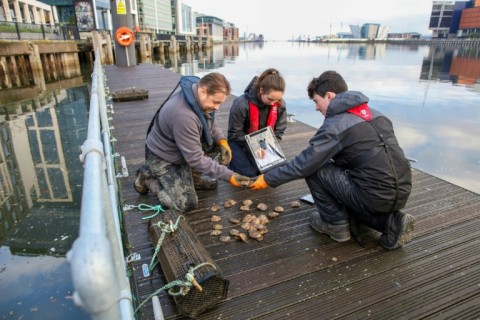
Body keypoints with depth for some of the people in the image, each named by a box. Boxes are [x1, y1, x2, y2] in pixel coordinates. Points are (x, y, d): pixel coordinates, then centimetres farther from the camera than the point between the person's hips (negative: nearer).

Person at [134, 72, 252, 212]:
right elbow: (196, 158, -32)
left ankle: (188, 174, 11)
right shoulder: (183, 114, -38)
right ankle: (148, 179, 7)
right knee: (187, 204, -13)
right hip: (163, 157, -8)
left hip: (184, 149, 8)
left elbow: (210, 122, 4)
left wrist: (222, 141, -15)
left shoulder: (197, 89, -13)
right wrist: (228, 175, -30)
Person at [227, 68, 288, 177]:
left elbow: (279, 131, -6)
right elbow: (235, 133, -19)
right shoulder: (241, 104, -28)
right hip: (240, 143, -4)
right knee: (248, 174, -15)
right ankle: (233, 159, 18)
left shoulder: (280, 105, -16)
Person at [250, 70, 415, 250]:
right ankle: (392, 222, 11)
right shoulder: (375, 114, 12)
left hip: (374, 197, -8)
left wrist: (268, 179, 0)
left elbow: (303, 164, -12)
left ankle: (337, 225, 10)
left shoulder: (335, 125, -13)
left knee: (314, 170, -1)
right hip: (401, 193, 8)